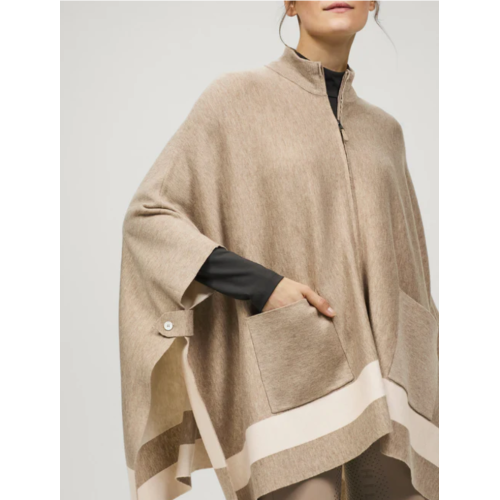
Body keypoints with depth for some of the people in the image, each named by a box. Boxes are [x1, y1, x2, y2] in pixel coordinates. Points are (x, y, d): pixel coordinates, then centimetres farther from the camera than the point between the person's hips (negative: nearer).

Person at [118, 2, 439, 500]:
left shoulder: (383, 130, 16)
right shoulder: (236, 98, 2)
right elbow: (148, 216, -2)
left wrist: (423, 384, 14)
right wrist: (260, 284, -14)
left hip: (379, 373, 5)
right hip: (285, 367, -4)